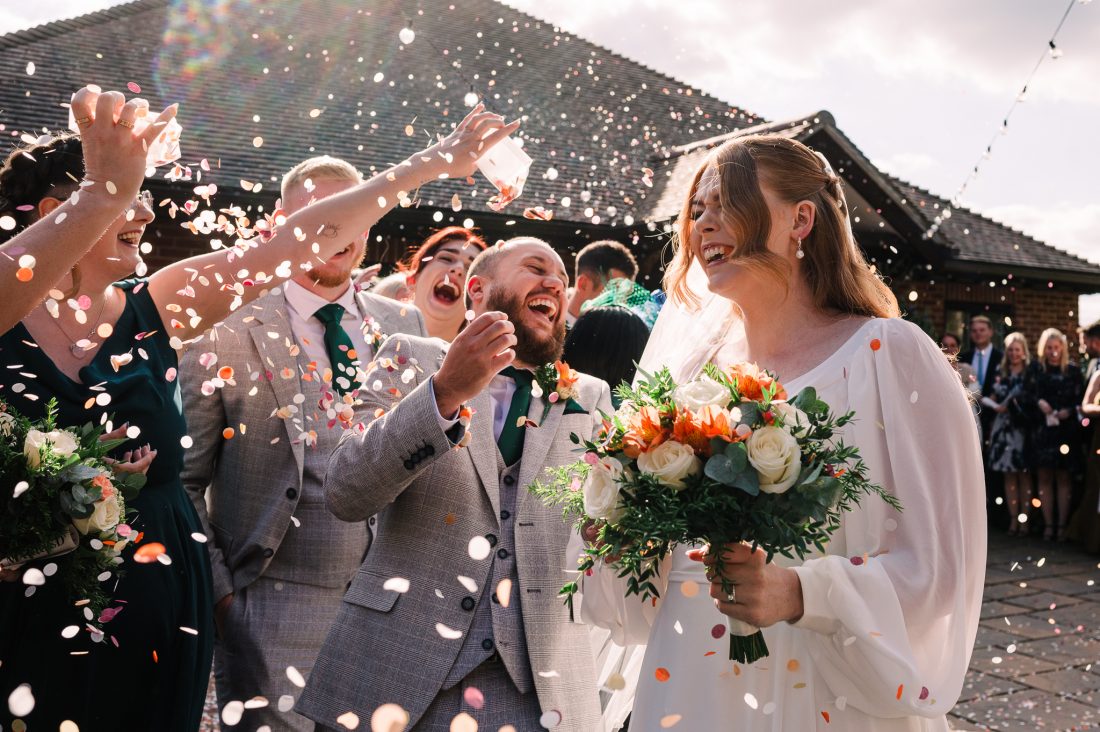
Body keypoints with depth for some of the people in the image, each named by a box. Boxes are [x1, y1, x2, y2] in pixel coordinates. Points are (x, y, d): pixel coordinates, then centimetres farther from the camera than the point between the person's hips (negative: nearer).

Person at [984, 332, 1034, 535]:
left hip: (1023, 428, -4)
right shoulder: (1000, 373, 12)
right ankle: (1013, 519, 9)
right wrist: (994, 404, 0)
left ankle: (1024, 519, 4)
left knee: (1024, 474, -1)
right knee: (1009, 475, 5)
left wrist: (1010, 405, -14)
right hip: (1004, 428, 4)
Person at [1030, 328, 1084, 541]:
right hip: (1042, 429, 0)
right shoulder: (1036, 369, 6)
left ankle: (1062, 525, 6)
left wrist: (1069, 411, -13)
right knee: (1044, 477, 2)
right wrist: (1038, 402, -18)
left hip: (1066, 431, 0)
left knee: (1063, 478, 2)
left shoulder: (1072, 371, 6)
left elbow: (1079, 400, 4)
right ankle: (1048, 524, 7)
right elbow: (1029, 394, 1)